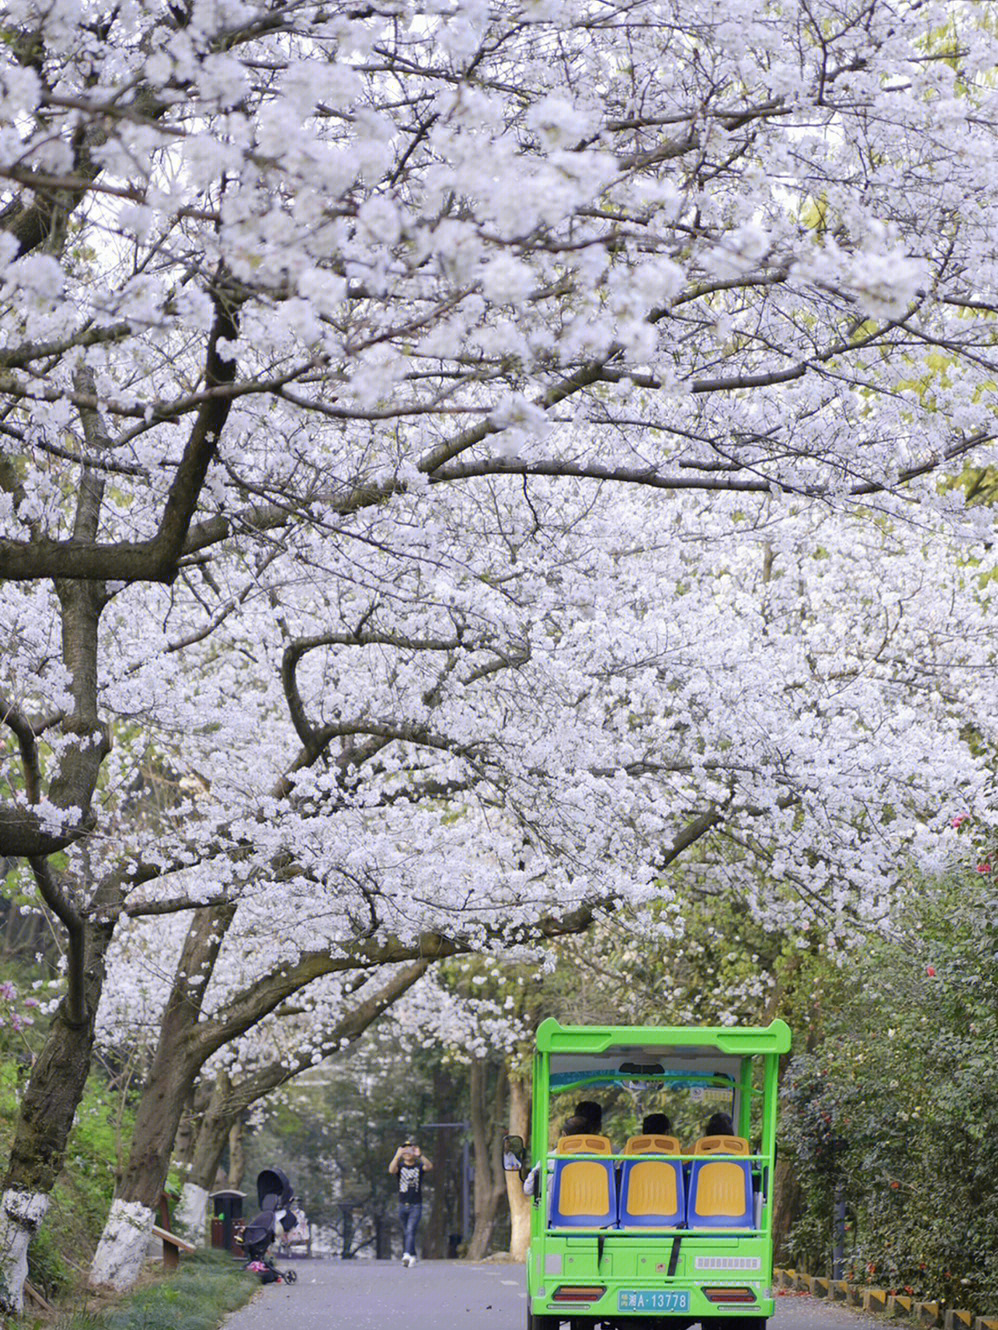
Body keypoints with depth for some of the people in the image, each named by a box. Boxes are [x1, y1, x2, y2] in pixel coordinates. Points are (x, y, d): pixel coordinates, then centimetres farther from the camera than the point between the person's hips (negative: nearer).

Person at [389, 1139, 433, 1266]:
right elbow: (391, 1170, -20)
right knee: (406, 1233, 10)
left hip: (416, 1205, -3)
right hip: (402, 1204, 3)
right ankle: (412, 1256, 23)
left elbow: (429, 1166, -22)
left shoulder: (419, 1166, 1)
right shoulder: (400, 1166, 4)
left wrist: (420, 1156, -40)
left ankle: (407, 1255, -29)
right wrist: (397, 1156, -37)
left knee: (411, 1231, -17)